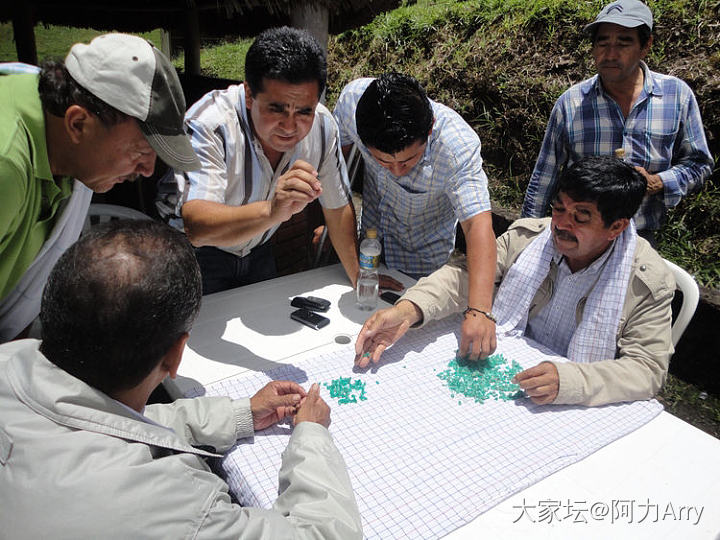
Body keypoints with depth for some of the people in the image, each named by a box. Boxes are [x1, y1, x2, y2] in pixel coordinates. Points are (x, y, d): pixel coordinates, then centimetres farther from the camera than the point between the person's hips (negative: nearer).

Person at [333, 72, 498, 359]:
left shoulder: (459, 145, -37)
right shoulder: (352, 99, -29)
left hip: (425, 256, -3)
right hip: (369, 239, 3)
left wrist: (480, 311, -56)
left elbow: (478, 224, -44)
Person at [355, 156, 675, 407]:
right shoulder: (526, 236, -6)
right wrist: (409, 309, -31)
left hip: (576, 406, -3)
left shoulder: (649, 282, -13)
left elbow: (648, 369, -17)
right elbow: (466, 274, -10)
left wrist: (568, 380, -36)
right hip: (503, 376, 3)